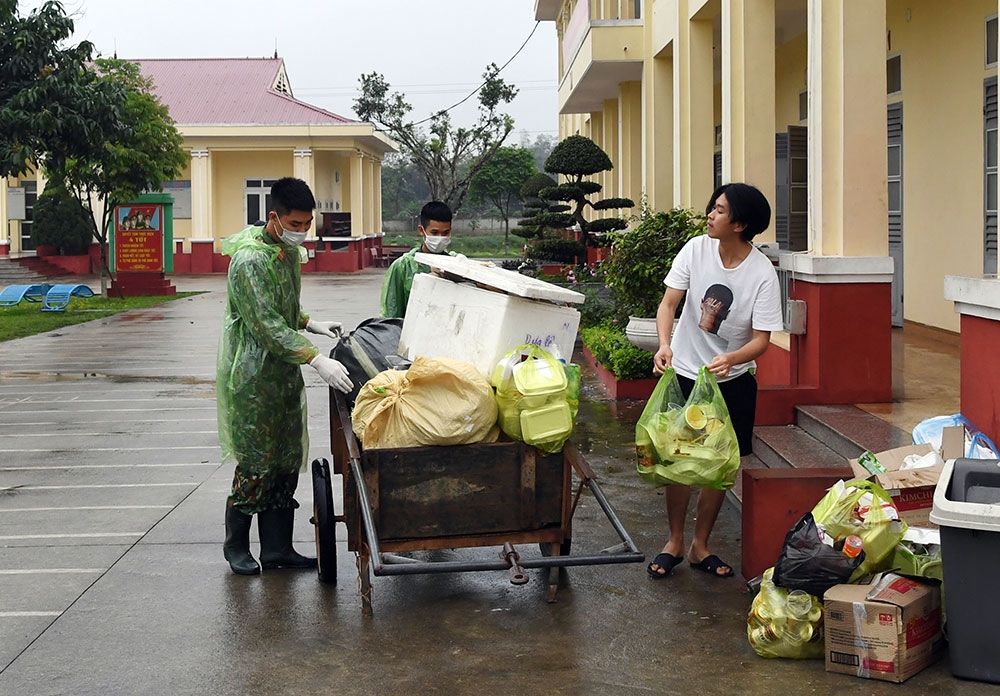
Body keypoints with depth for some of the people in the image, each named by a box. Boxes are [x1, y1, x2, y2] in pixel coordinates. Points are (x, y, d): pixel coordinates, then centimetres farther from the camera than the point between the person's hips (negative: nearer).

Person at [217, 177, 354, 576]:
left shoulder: (290, 250, 10)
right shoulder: (250, 260, -20)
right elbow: (267, 325, -27)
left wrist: (311, 324, 8)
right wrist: (316, 359, -33)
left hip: (284, 374, 9)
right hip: (253, 377, -9)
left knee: (287, 462, 9)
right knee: (257, 465, -3)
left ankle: (277, 548, 17)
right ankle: (236, 545, 15)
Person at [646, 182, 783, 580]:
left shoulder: (762, 274, -18)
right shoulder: (696, 249, -12)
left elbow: (761, 339, -19)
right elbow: (668, 303, -12)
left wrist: (730, 359, -39)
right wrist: (664, 345, -31)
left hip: (731, 380, -1)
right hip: (684, 373, 1)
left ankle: (700, 546, 24)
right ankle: (674, 542, 22)